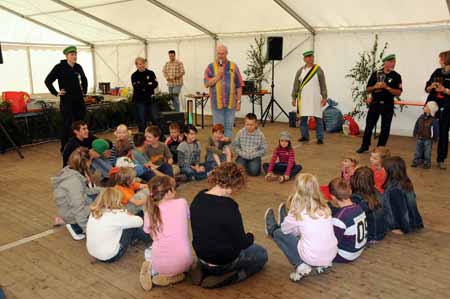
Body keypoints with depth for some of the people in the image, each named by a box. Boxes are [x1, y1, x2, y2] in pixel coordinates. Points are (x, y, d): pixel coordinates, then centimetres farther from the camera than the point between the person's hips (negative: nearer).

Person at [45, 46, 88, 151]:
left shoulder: (78, 67, 10)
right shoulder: (60, 67, -6)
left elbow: (84, 80, 28)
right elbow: (48, 81, -3)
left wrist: (84, 91, 18)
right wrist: (56, 93, -7)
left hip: (79, 100, 5)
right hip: (66, 100, -5)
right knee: (67, 125, -3)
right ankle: (64, 148, 9)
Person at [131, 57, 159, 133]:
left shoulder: (150, 73, 7)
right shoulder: (134, 75, 1)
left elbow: (155, 84, -5)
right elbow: (136, 87, -12)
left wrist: (143, 87, -16)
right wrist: (149, 84, -12)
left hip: (151, 99, 2)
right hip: (140, 100, -2)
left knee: (155, 118, -1)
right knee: (142, 120, 2)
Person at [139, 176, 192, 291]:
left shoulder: (150, 212, -1)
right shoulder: (182, 203, -5)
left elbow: (153, 236, 10)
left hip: (160, 263, 2)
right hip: (182, 262, -1)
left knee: (148, 252, 38)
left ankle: (151, 270, 5)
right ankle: (169, 277, 8)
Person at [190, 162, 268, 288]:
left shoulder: (198, 198, -8)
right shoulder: (228, 207, -30)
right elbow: (242, 243, -20)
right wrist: (250, 237, 2)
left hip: (202, 256, 7)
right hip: (224, 261, -6)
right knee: (262, 254, 19)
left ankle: (204, 268, 12)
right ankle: (225, 276, 0)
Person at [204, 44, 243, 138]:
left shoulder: (233, 67, 4)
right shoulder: (211, 67, 4)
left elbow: (239, 86, 4)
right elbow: (207, 84, -3)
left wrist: (238, 101, 0)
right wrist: (218, 75, -12)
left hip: (231, 103, 1)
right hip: (217, 103, 0)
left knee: (229, 127, 7)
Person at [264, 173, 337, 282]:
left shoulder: (298, 212, -14)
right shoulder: (325, 208, -1)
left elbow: (285, 229, 7)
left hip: (312, 258, -6)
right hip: (331, 256, 6)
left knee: (279, 233, 11)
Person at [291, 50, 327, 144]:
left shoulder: (318, 70, 1)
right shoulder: (300, 71, 7)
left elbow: (323, 85, 1)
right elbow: (296, 85, 10)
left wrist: (324, 97, -3)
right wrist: (294, 98, 7)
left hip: (315, 98, -2)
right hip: (303, 98, 3)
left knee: (318, 118, -2)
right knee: (303, 118, 6)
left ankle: (320, 138, 5)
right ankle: (305, 136, 19)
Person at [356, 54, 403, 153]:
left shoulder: (396, 76, -1)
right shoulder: (376, 74, 2)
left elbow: (398, 93, -7)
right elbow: (367, 90, 5)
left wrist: (387, 87, -19)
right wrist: (375, 87, -14)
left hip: (387, 105, -1)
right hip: (375, 103, 1)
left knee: (385, 128, 4)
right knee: (369, 126, 6)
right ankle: (365, 146, 20)